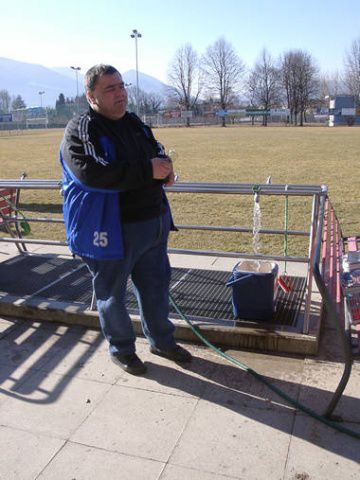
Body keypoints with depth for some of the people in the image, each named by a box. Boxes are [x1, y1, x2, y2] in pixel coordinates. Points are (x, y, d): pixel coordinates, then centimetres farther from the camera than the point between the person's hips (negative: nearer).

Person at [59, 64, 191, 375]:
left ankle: (162, 340, 40)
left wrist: (164, 167, -3)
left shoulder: (136, 124, 11)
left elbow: (158, 151, 23)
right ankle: (121, 349, 33)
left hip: (154, 223, 7)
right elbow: (92, 174, -28)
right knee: (112, 294, 11)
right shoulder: (81, 130, -13)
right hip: (111, 230, -7)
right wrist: (147, 171, -27)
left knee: (156, 286, 19)